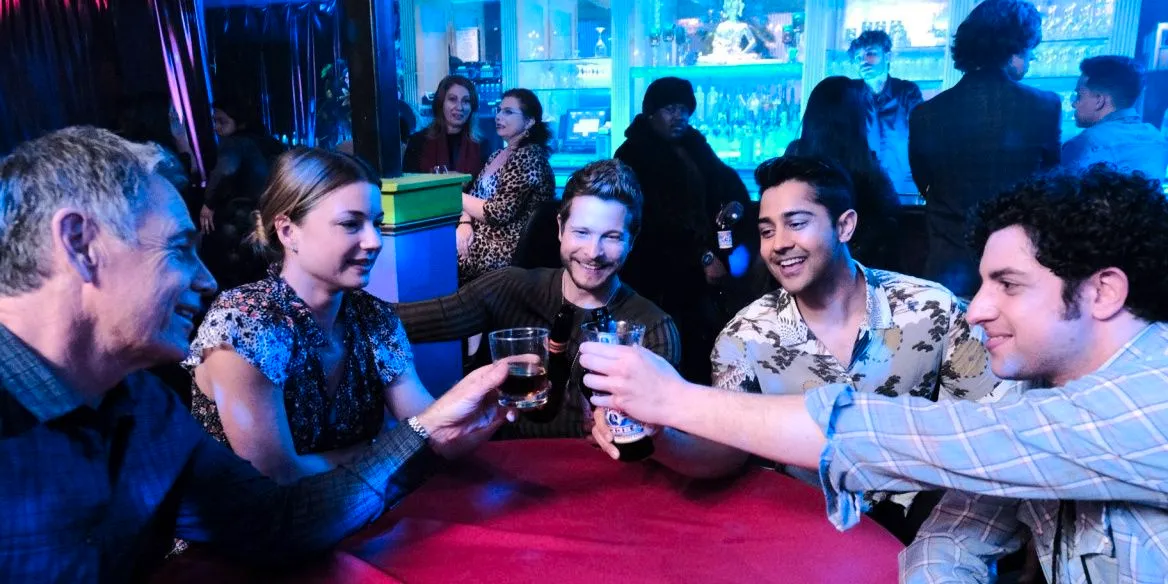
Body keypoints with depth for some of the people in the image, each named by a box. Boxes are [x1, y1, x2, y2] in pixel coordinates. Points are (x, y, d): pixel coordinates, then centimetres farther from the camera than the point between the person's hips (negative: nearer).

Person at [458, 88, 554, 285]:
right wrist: (464, 224, -9)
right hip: (481, 237, 8)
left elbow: (500, 213, -18)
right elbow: (475, 196, 13)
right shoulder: (497, 155, 15)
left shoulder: (529, 156, -12)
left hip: (505, 249, -8)